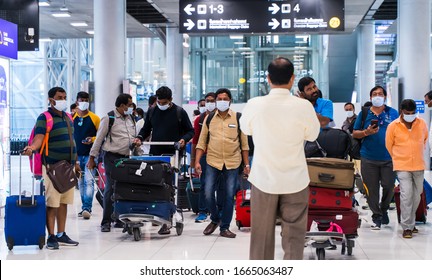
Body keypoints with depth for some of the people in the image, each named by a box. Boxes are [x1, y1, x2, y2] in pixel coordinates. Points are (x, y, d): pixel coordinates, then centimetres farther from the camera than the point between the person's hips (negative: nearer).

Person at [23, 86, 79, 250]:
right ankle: (51, 237, 0)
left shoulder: (67, 118, 15)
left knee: (64, 202, 10)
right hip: (52, 167, -7)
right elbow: (39, 138, -20)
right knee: (52, 203, -6)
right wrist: (32, 147, -41)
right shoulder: (44, 118, -7)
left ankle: (61, 235, 17)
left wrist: (75, 162, 22)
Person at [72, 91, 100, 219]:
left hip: (90, 154, -3)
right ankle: (85, 207, 18)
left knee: (89, 181, -12)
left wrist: (92, 139, -14)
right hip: (76, 155, 3)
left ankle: (87, 208, -14)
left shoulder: (95, 118, 1)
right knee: (80, 182, 9)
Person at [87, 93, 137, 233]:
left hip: (126, 157, 6)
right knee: (111, 188, -7)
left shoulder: (131, 118, 15)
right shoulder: (109, 118, -5)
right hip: (112, 157, -6)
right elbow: (99, 138, -4)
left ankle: (119, 219, 15)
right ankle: (106, 222, -1)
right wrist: (92, 157, -5)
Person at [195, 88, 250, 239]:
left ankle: (224, 227, 15)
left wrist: (247, 164, 2)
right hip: (212, 161, 1)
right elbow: (202, 142, 7)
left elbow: (244, 143, 5)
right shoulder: (209, 118, 6)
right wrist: (197, 162, -2)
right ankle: (215, 219, 22)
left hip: (232, 163, -1)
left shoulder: (238, 118, 2)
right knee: (208, 194, -4)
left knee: (229, 195, 2)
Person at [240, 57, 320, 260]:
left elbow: (245, 129, 9)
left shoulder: (254, 105, -10)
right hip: (295, 181, -1)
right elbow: (312, 135, 3)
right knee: (294, 235, 6)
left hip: (263, 179, 1)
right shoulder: (303, 106, -13)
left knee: (262, 235, 12)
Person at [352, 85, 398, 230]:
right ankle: (376, 217, 16)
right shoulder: (364, 113, 7)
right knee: (372, 189, 3)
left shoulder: (393, 113, 7)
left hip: (388, 158, 0)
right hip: (369, 158, 0)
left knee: (389, 186, 1)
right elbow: (354, 134, 8)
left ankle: (384, 209, 28)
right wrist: (366, 132, -11)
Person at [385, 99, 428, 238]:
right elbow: (389, 145, 5)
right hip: (402, 166, -4)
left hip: (419, 166, 4)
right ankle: (407, 227, -7)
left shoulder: (422, 124, 2)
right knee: (406, 195, -12)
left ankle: (411, 223, 28)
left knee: (416, 195, 11)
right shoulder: (393, 126, -7)